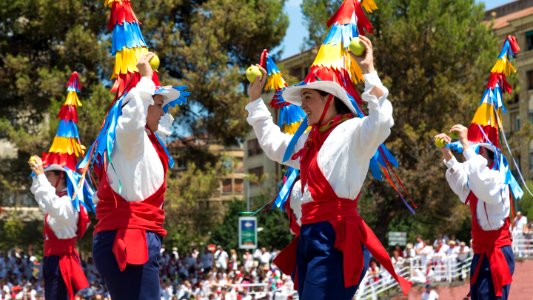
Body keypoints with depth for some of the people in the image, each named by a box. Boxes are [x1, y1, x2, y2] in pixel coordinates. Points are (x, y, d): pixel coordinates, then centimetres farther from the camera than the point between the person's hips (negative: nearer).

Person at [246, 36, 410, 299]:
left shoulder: (351, 132, -4)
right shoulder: (309, 140, 23)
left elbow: (381, 122, -24)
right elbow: (272, 143, 40)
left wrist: (369, 72, -24)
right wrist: (255, 99, 39)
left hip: (336, 238, -9)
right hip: (308, 237, 9)